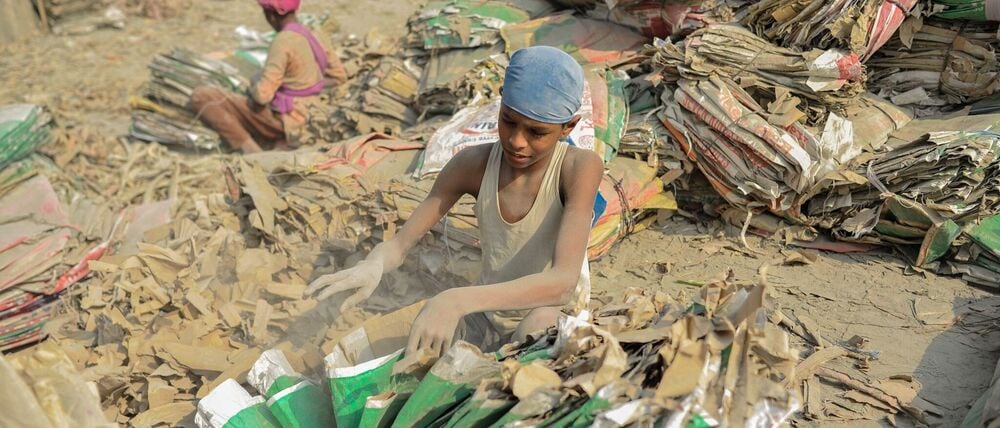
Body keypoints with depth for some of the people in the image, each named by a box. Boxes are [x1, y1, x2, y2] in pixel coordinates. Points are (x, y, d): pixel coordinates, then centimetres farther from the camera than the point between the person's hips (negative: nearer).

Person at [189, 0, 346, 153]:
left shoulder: (283, 41, -20)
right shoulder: (309, 37, 4)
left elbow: (262, 94, -24)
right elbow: (339, 75, 16)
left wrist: (253, 88, -1)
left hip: (281, 118, -8)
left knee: (201, 96, -8)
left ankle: (251, 150, -10)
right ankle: (281, 144, 11)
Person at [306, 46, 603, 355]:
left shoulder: (580, 168, -24)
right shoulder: (473, 164, -14)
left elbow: (563, 281, -36)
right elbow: (398, 244, -12)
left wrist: (456, 301, -50)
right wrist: (372, 265, -38)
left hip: (556, 319, -3)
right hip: (486, 317, 4)